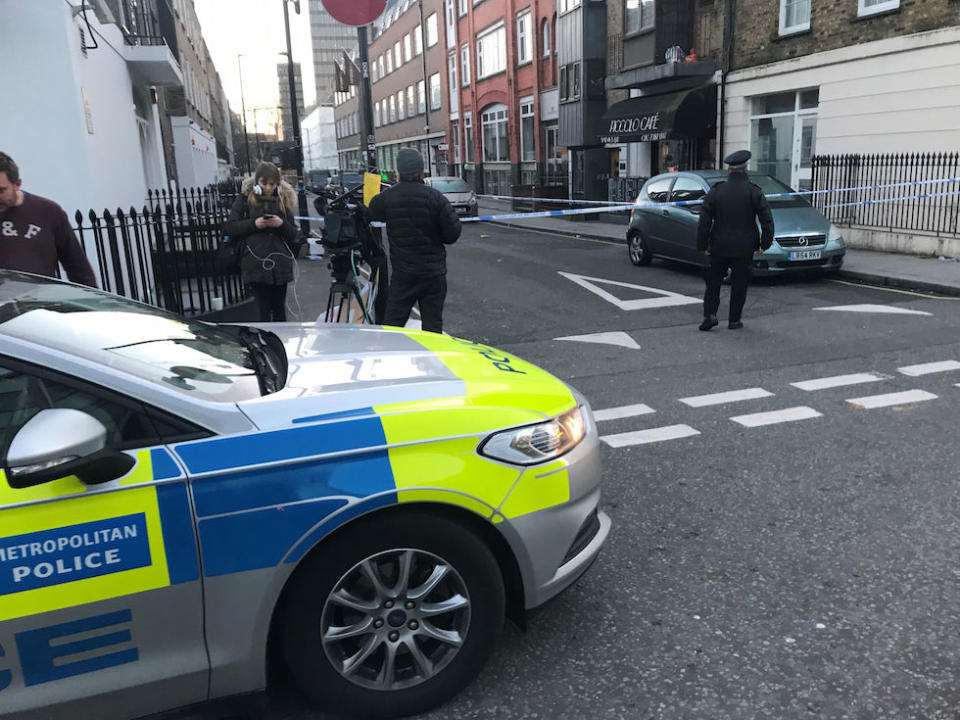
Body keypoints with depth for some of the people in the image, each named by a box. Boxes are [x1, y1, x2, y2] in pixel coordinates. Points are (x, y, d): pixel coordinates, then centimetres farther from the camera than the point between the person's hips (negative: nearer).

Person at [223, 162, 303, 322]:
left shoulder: (283, 200, 14)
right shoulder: (245, 199, 6)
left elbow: (293, 235, 11)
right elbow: (228, 228, 1)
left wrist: (282, 224, -9)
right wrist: (253, 224, -12)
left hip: (280, 265, 3)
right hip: (256, 265, -3)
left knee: (279, 310, 8)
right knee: (263, 310, -4)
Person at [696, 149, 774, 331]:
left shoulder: (716, 191, -2)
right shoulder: (754, 192, -5)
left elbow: (704, 221, -4)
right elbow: (767, 220, -6)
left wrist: (702, 245, 2)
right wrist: (765, 242, 5)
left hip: (719, 247, 1)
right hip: (744, 248, -1)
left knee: (713, 281, 12)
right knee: (739, 284, 9)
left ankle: (709, 314, -1)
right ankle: (734, 320, 12)